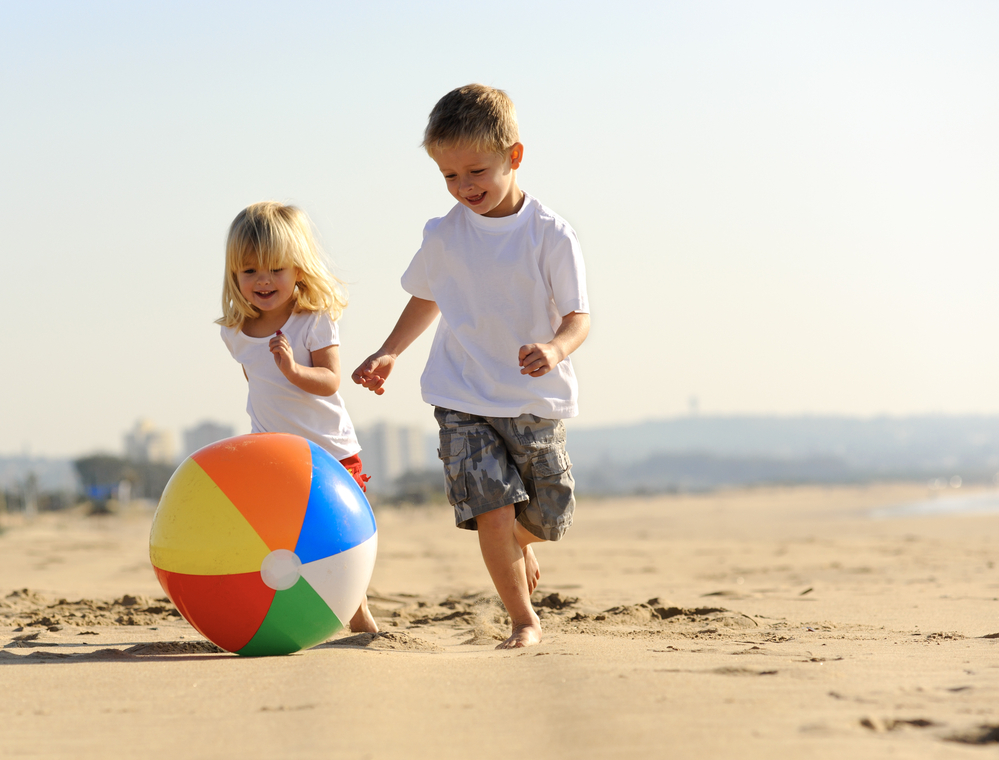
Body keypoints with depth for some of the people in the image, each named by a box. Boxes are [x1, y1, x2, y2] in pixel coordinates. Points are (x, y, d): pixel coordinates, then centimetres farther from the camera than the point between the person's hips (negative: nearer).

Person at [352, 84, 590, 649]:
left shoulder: (551, 235, -10)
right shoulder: (444, 236, -1)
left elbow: (578, 316, -11)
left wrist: (557, 348, -32)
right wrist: (390, 352, 14)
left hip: (536, 402, 0)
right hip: (464, 402, 0)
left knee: (547, 519, 12)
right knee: (492, 512, -15)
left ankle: (520, 543, 50)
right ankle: (525, 621, 2)